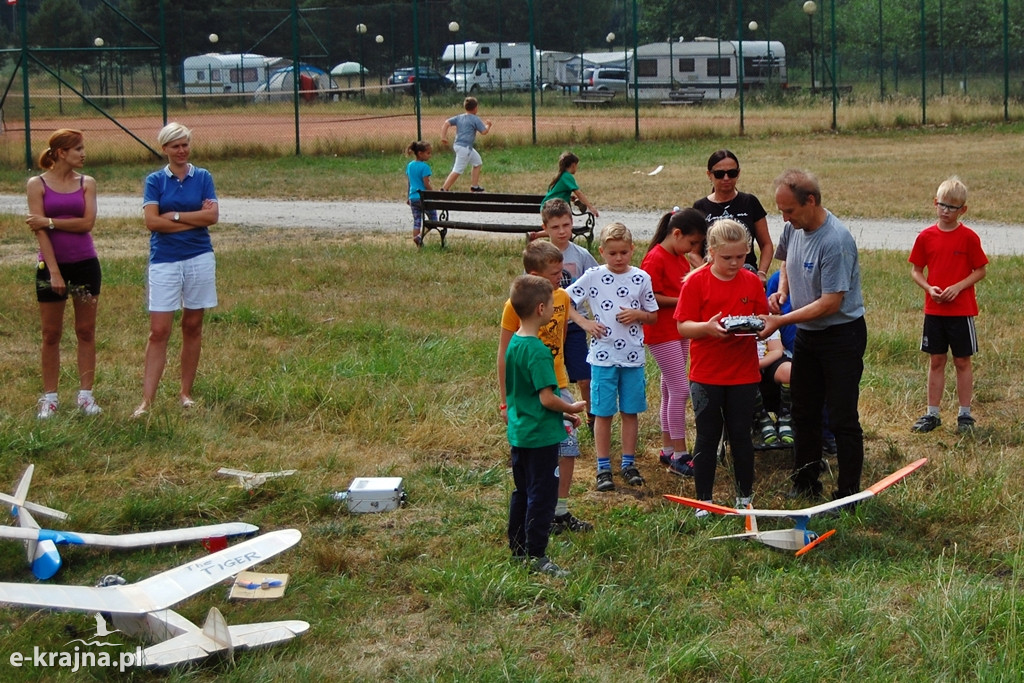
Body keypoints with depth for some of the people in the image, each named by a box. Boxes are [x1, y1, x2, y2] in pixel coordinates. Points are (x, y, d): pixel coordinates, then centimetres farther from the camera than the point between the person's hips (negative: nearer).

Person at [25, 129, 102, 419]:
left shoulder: (86, 183, 4)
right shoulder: (37, 184, -3)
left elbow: (87, 222, -9)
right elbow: (40, 231, -9)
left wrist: (49, 221, -14)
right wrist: (54, 272, -15)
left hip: (85, 264, 2)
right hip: (51, 264, -2)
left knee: (86, 331, 5)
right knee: (51, 334, 5)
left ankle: (86, 395, 11)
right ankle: (49, 397, 12)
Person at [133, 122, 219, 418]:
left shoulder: (203, 177, 6)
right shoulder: (155, 180, 2)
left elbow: (212, 215, -7)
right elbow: (152, 221, -10)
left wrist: (175, 215, -10)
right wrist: (195, 219, -9)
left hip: (199, 258, 2)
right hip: (164, 261, -2)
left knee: (192, 326, 8)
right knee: (159, 331, -5)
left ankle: (186, 392, 19)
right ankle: (147, 400, -6)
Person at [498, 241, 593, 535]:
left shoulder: (562, 297, 3)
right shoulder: (516, 305, -13)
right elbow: (504, 354, -9)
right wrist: (505, 400, -8)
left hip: (558, 387, 5)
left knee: (568, 449, 5)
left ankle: (561, 512, 18)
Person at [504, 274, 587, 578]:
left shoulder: (514, 344, 6)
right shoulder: (538, 351, -22)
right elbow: (547, 398, -25)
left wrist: (560, 414, 15)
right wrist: (572, 408, -6)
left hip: (519, 432, 9)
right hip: (541, 436, -9)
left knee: (522, 492, 18)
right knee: (542, 495, 0)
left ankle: (518, 548, 26)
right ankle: (536, 555, 4)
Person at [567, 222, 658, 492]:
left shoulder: (641, 278, 2)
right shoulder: (593, 277, -3)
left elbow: (654, 316, 10)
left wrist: (638, 314, -10)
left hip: (633, 356, 2)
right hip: (603, 356, -2)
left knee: (630, 411, 9)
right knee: (603, 412, 3)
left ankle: (629, 463, 21)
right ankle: (603, 467, 11)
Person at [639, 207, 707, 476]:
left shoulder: (681, 258, 11)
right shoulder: (656, 258, -17)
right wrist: (680, 300, -22)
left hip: (680, 330, 9)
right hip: (661, 333, -9)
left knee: (670, 391, 14)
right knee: (680, 390, -9)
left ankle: (667, 449, 23)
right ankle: (679, 455, -3)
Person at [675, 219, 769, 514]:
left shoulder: (752, 282, 2)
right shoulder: (696, 282, -8)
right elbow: (683, 326, -10)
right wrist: (708, 327, -28)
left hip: (743, 375, 2)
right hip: (706, 376, -2)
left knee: (741, 435, 10)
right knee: (707, 437, 6)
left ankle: (745, 497, 23)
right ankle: (703, 501, 15)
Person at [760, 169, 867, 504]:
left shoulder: (836, 241, -27)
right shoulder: (793, 228, -2)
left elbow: (830, 303, -27)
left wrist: (781, 321, -24)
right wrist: (782, 290, 2)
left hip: (842, 335, -9)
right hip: (806, 334, 9)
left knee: (842, 419, -3)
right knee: (803, 413, 17)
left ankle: (848, 496, 7)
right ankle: (805, 485, 30)